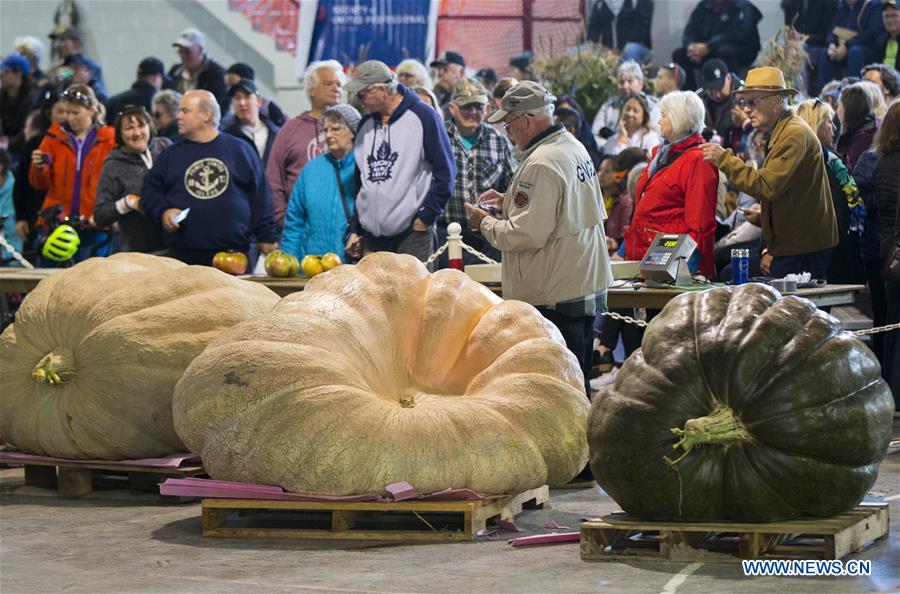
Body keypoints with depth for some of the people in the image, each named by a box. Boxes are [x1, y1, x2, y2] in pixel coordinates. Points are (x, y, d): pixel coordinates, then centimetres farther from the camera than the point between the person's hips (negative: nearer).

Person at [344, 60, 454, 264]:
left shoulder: (422, 117, -4)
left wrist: (427, 216, -8)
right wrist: (355, 229, 16)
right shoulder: (366, 123, 14)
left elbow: (445, 171, -4)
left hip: (413, 233, -5)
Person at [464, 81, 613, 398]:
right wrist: (508, 202, 18)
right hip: (587, 288, 10)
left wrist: (486, 222, -7)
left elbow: (527, 235, -23)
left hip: (552, 300, -10)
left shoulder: (541, 165, -19)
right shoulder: (575, 148, 11)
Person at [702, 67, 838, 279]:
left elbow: (768, 187, -23)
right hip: (787, 249, 10)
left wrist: (725, 159, -17)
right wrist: (771, 250, 19)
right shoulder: (778, 134, 19)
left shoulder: (795, 134, -15)